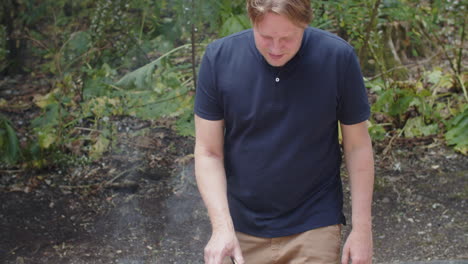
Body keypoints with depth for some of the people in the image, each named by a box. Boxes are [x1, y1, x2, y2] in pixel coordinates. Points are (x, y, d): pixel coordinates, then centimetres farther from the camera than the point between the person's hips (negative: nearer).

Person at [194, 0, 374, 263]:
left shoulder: (338, 57, -13)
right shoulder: (219, 58, -11)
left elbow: (358, 145, -4)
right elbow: (208, 152, -7)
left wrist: (362, 229, -4)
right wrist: (222, 226, -18)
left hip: (315, 230, -1)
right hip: (243, 231, 2)